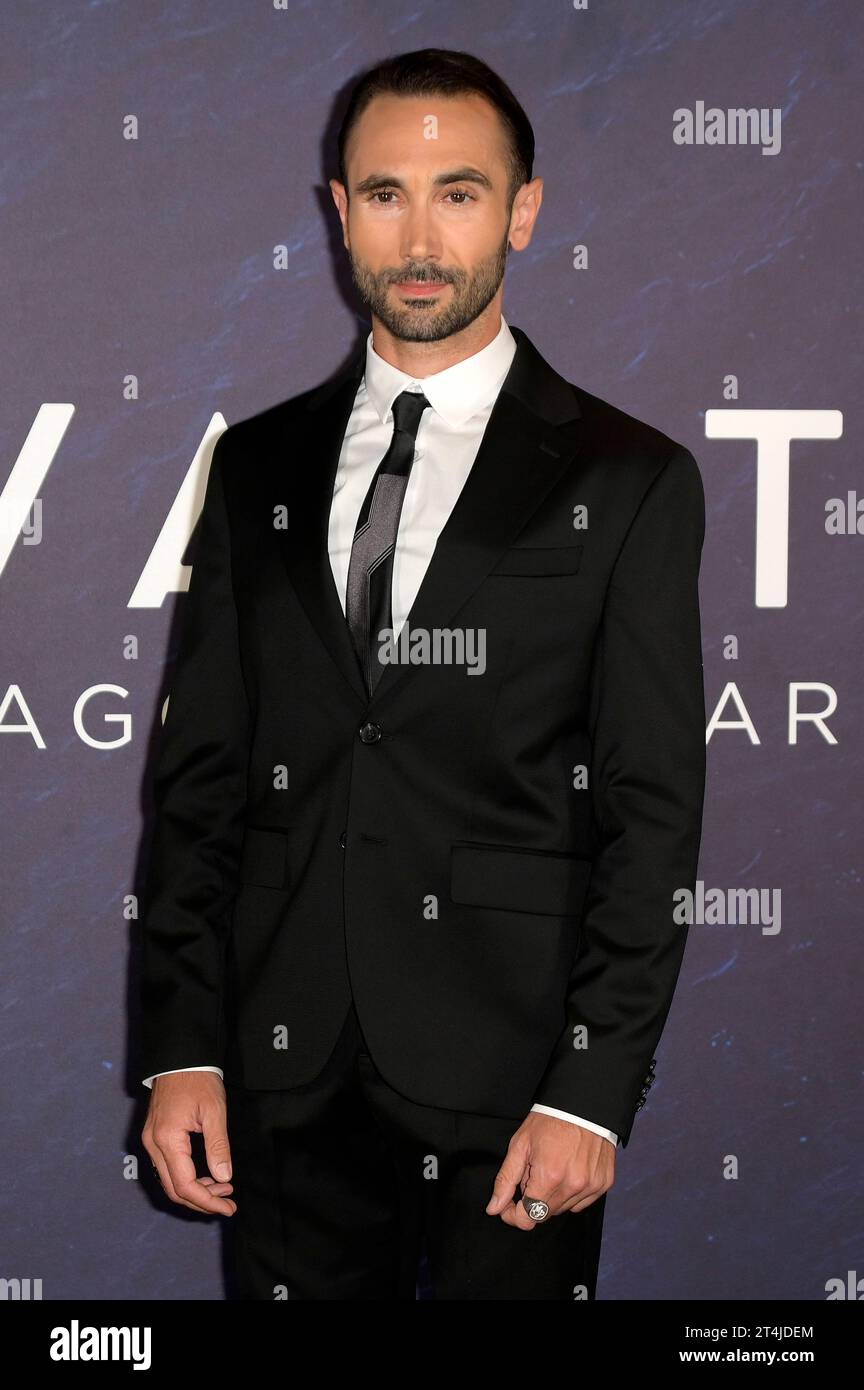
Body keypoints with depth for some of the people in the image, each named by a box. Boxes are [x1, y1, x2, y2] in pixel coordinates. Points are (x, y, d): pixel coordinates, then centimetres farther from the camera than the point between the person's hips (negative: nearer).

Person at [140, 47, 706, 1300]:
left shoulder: (629, 482, -1)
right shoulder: (257, 467, 9)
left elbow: (653, 813, -4)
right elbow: (202, 772, 8)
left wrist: (592, 1092, -11)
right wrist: (182, 1049, 0)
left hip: (512, 1069, -2)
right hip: (289, 1071, 3)